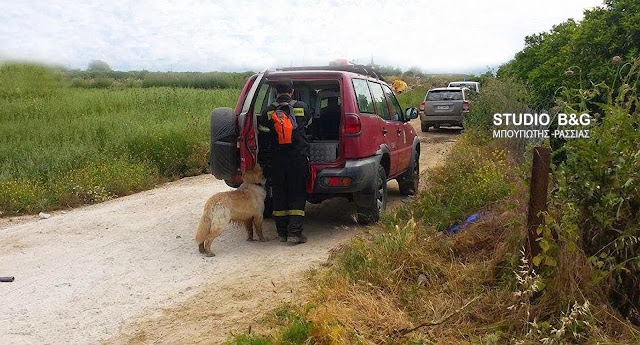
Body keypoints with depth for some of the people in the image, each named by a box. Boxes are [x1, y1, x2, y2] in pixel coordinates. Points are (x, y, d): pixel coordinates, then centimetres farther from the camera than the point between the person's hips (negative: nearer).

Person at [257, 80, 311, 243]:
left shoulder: (268, 111, 1)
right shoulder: (302, 107, 2)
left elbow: (262, 139, 2)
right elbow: (308, 125, 19)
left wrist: (262, 161, 10)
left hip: (276, 161, 1)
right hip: (299, 159, -1)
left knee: (279, 195, 10)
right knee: (298, 194, 4)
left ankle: (282, 232, 14)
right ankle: (294, 232, -3)